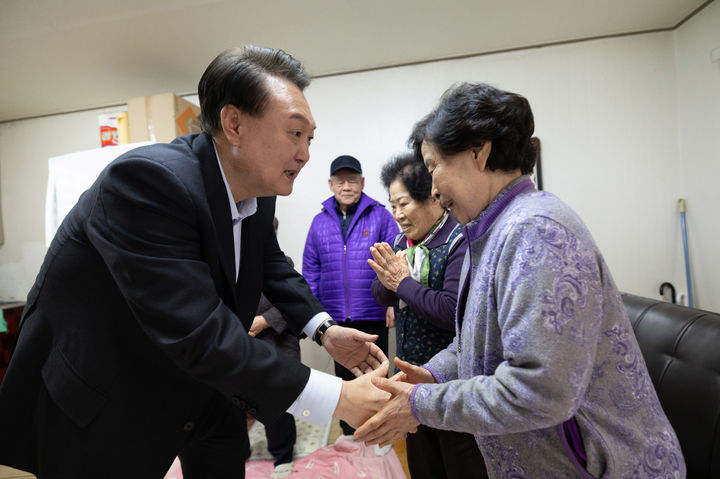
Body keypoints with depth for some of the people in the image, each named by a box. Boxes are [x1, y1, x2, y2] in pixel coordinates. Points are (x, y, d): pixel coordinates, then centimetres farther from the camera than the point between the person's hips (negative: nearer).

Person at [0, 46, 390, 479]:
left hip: (193, 371, 7)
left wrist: (324, 328, -7)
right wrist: (336, 398, -35)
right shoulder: (147, 178, -33)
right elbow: (199, 334, -38)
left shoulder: (257, 189, -8)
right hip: (97, 397, -7)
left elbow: (273, 267, 7)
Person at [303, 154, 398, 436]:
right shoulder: (320, 221, 5)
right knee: (344, 375, 18)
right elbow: (311, 269, 7)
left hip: (373, 314, -2)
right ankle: (349, 431, 39)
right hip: (334, 317, 3)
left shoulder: (380, 216, -4)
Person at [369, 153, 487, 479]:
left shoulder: (460, 241, -20)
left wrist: (404, 282, -20)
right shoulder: (403, 240, 6)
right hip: (412, 375, 8)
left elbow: (452, 311, -29)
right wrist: (388, 281, -15)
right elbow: (381, 297, 8)